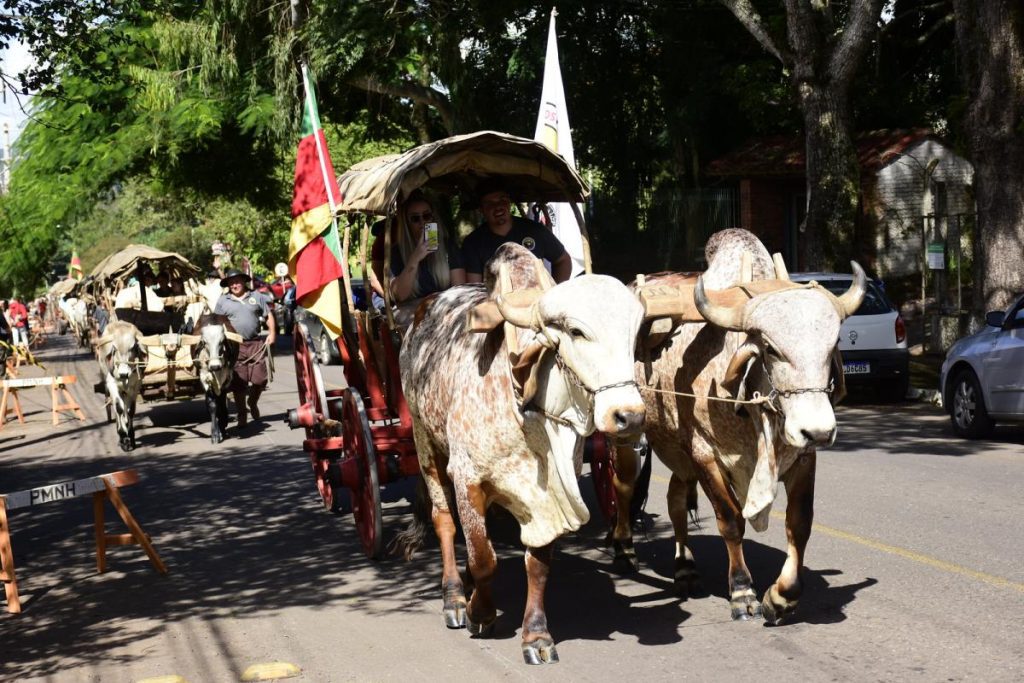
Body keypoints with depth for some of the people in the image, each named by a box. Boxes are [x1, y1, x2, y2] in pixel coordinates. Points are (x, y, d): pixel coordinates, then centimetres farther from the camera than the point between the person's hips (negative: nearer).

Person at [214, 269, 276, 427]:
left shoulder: (256, 297, 12)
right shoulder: (223, 301, 8)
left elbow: (268, 315, 14)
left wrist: (272, 333, 3)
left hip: (256, 344, 1)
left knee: (260, 379, -1)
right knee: (238, 382, -2)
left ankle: (253, 403, 28)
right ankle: (242, 414, 10)